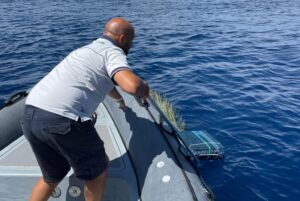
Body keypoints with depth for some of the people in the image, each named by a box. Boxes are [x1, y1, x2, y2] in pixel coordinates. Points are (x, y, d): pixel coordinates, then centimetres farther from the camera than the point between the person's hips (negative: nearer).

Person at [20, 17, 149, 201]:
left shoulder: (88, 50, 28)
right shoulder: (113, 52, 1)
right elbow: (133, 85, -19)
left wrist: (119, 99, 65)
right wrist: (145, 90, 5)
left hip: (30, 115, 9)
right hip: (62, 119, -9)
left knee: (52, 176, 28)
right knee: (98, 170, 16)